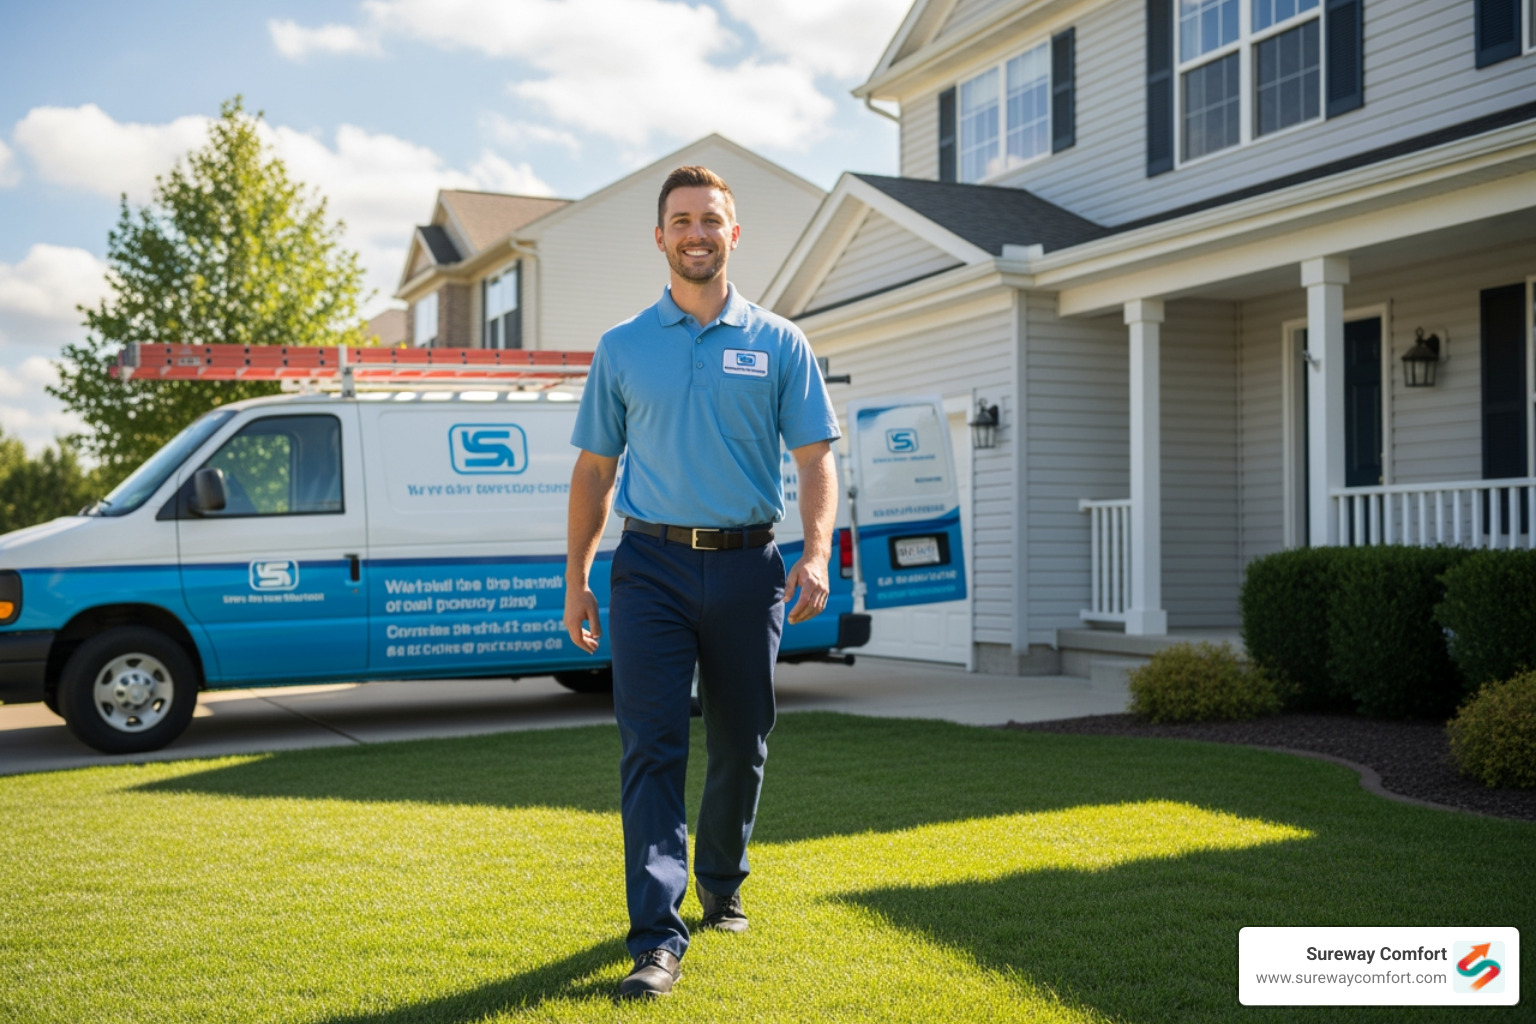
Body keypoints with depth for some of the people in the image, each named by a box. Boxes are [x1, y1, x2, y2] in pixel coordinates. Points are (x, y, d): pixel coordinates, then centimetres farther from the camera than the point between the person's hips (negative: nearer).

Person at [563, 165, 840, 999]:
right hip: (651, 564, -1)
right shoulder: (622, 348, 8)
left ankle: (722, 885, 34)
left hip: (746, 566, 1)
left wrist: (816, 555, -14)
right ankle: (657, 938, -7)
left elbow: (814, 459, 2)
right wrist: (576, 578, 6)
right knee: (651, 749, -8)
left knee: (740, 747, 11)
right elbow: (595, 468, 11)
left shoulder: (779, 344, 6)